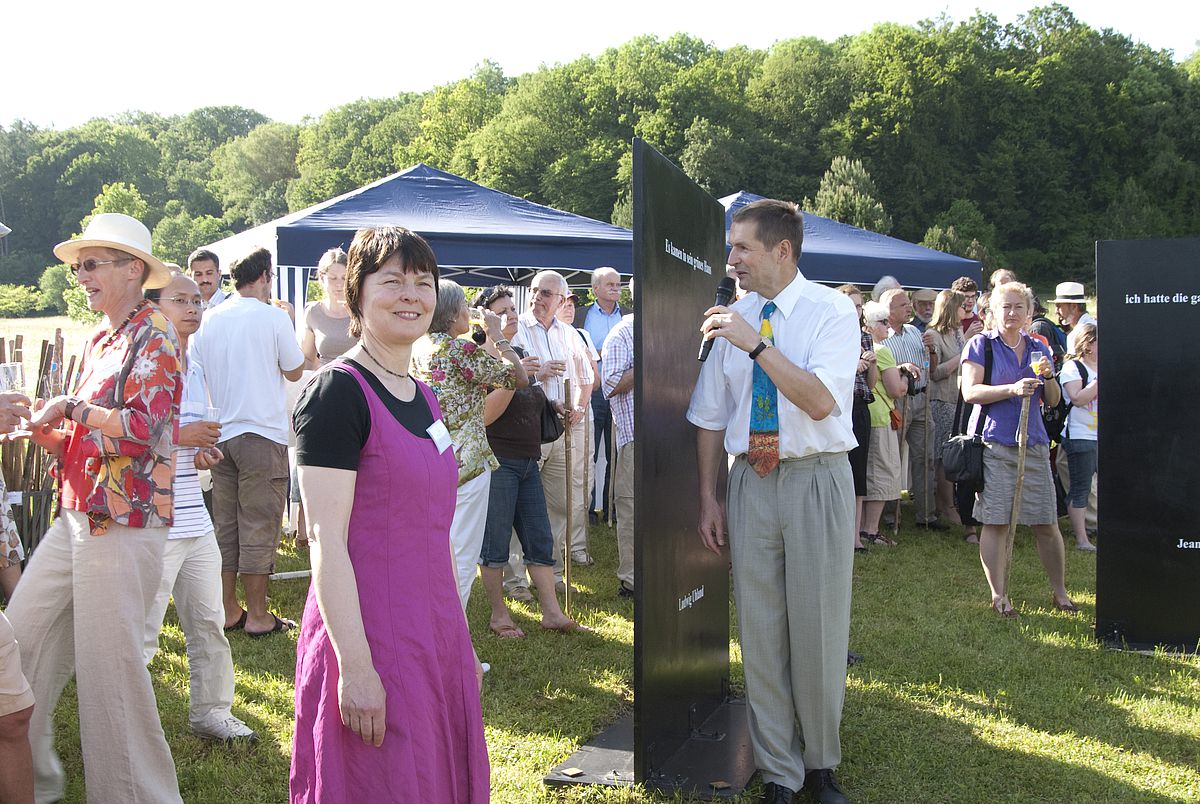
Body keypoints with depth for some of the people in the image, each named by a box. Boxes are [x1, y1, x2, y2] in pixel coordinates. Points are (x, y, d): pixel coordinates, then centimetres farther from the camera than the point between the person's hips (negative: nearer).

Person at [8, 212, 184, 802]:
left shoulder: (154, 334, -8)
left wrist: (70, 407, -11)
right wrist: (40, 427, 5)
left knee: (109, 668, -5)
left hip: (123, 524, -9)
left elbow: (144, 428, -20)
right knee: (18, 643, 10)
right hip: (76, 517, 9)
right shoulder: (99, 342, 18)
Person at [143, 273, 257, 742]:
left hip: (195, 522, 8)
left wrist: (204, 452, 6)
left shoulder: (195, 369, 15)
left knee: (209, 623, 16)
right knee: (142, 633, -2)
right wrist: (178, 436, -19)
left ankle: (211, 712, 31)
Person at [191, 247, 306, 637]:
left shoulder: (208, 320, 5)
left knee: (225, 526, 12)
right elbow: (295, 372, 1)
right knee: (259, 528, 1)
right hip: (262, 435, -5)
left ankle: (228, 610, 19)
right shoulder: (274, 317, -9)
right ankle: (257, 616, 6)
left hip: (219, 436, 5)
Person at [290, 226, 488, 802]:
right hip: (370, 642, -8)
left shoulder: (423, 397, 13)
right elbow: (326, 538, -16)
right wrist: (354, 665, -20)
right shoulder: (337, 391, -12)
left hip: (435, 640, 8)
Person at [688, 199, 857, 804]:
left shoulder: (831, 311, -7)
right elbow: (710, 416, 10)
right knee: (759, 629, 7)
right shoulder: (735, 318, 6)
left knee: (817, 628, 4)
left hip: (816, 481, -4)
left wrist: (756, 344, -25)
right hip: (750, 481, 4)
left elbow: (821, 401, -21)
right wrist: (708, 497, 7)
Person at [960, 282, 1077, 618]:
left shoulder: (1037, 349, 16)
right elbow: (970, 392, -9)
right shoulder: (981, 345, 2)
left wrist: (1049, 377, -4)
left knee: (1047, 523, 4)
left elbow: (1053, 401, 17)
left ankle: (1059, 591, 18)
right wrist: (1013, 389, -20)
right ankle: (998, 596, 5)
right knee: (995, 522, -4)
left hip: (1033, 443, 4)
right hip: (994, 444, -4)